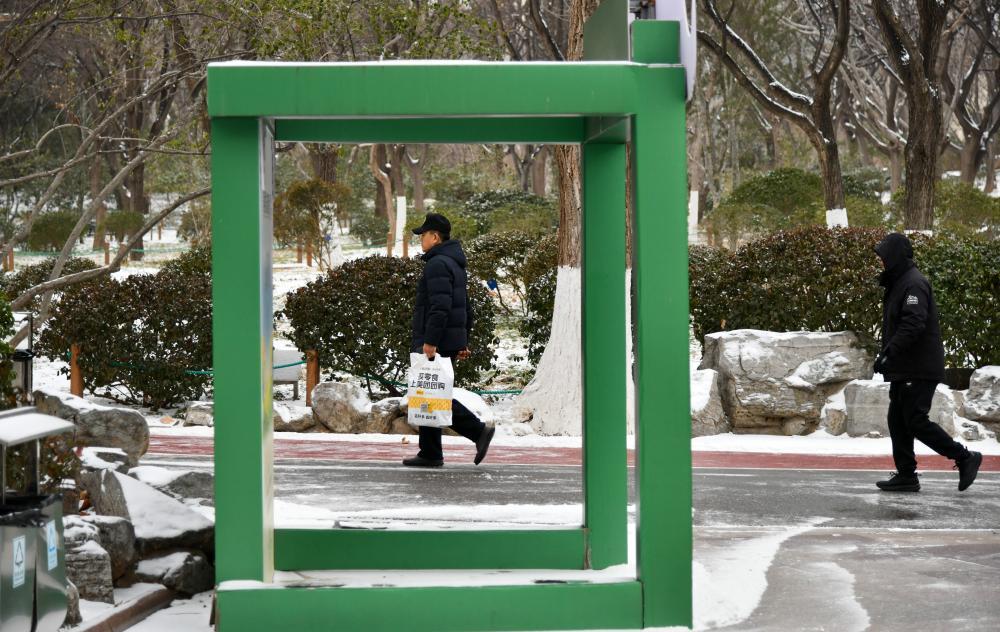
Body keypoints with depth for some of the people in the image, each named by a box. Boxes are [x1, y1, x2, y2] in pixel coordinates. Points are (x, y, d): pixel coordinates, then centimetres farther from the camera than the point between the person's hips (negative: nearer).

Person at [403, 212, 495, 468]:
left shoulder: (438, 264, -14)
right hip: (451, 340, 10)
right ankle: (430, 454, 11)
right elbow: (466, 308, 24)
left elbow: (440, 307, -24)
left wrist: (430, 341, -25)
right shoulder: (455, 264, 20)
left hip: (435, 343, -10)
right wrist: (463, 341, 25)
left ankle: (478, 430, -13)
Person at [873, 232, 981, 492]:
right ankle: (906, 475, 14)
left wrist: (888, 354, -27)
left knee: (916, 421, -10)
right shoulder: (899, 283, 17)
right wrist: (886, 355, 16)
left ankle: (965, 458, -2)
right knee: (898, 420, 10)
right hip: (904, 370, 10)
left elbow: (913, 324, -27)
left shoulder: (914, 284, -16)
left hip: (919, 370, -10)